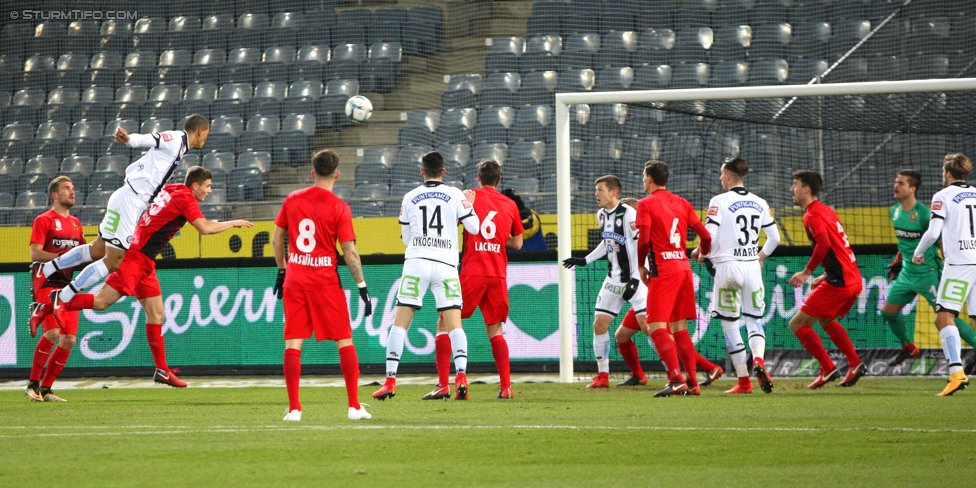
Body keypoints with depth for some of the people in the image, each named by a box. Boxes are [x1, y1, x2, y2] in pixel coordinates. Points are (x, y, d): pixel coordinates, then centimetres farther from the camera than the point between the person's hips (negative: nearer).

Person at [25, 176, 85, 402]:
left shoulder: (75, 223, 18)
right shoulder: (44, 220, -4)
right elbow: (35, 254, -12)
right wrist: (62, 257, -21)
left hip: (67, 286, 7)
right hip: (47, 283, -7)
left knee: (69, 339, -1)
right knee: (52, 332, -21)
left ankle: (45, 389, 9)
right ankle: (33, 384, -8)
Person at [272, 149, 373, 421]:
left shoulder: (292, 200, 4)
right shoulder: (339, 208, -7)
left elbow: (276, 239, 10)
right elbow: (350, 252, -9)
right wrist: (362, 287, -2)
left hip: (294, 279, 3)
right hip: (326, 281, -3)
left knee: (293, 342, 4)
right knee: (344, 340, 6)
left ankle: (294, 408, -1)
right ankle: (354, 406, 3)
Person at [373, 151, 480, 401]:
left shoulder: (410, 198, 9)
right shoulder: (454, 195, 4)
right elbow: (474, 228, 6)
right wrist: (470, 204, 23)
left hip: (416, 262, 0)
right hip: (445, 265, 0)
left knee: (400, 322, 3)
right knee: (454, 324, 1)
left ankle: (390, 380, -2)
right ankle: (461, 375, -17)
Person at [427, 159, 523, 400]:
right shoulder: (510, 205, 12)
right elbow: (517, 243, 20)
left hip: (471, 273, -4)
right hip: (498, 274, 4)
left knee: (445, 324, 4)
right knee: (494, 329, 17)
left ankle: (444, 385, -8)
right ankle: (506, 386, 6)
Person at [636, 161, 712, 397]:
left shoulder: (646, 204, -4)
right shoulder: (682, 203, 14)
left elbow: (643, 239, -13)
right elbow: (705, 235, 10)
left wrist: (641, 266, 1)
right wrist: (703, 255, 28)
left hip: (663, 270, -7)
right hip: (684, 268, 7)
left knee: (656, 327, -8)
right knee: (679, 328, 14)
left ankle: (676, 379, -23)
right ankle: (692, 382, 11)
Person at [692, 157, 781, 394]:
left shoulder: (720, 201, -7)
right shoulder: (760, 203, 8)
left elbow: (709, 236, -13)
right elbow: (774, 237, 11)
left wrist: (701, 253, 8)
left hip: (728, 266, -4)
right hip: (752, 266, 4)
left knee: (729, 323, 4)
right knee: (754, 319, 13)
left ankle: (744, 381, 2)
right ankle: (758, 359, -17)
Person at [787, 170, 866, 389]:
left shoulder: (812, 216, -11)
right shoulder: (827, 211, 18)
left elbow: (824, 243, -27)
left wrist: (807, 272, -19)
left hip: (838, 282, -10)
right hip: (853, 279, 10)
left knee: (797, 324, -3)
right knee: (825, 320, 31)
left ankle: (828, 369, -4)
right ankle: (855, 365, 25)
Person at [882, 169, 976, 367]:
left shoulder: (923, 214, -20)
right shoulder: (894, 211, 5)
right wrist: (898, 261, 19)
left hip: (927, 274, -8)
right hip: (907, 272, 8)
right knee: (888, 311, 13)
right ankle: (909, 348, 33)